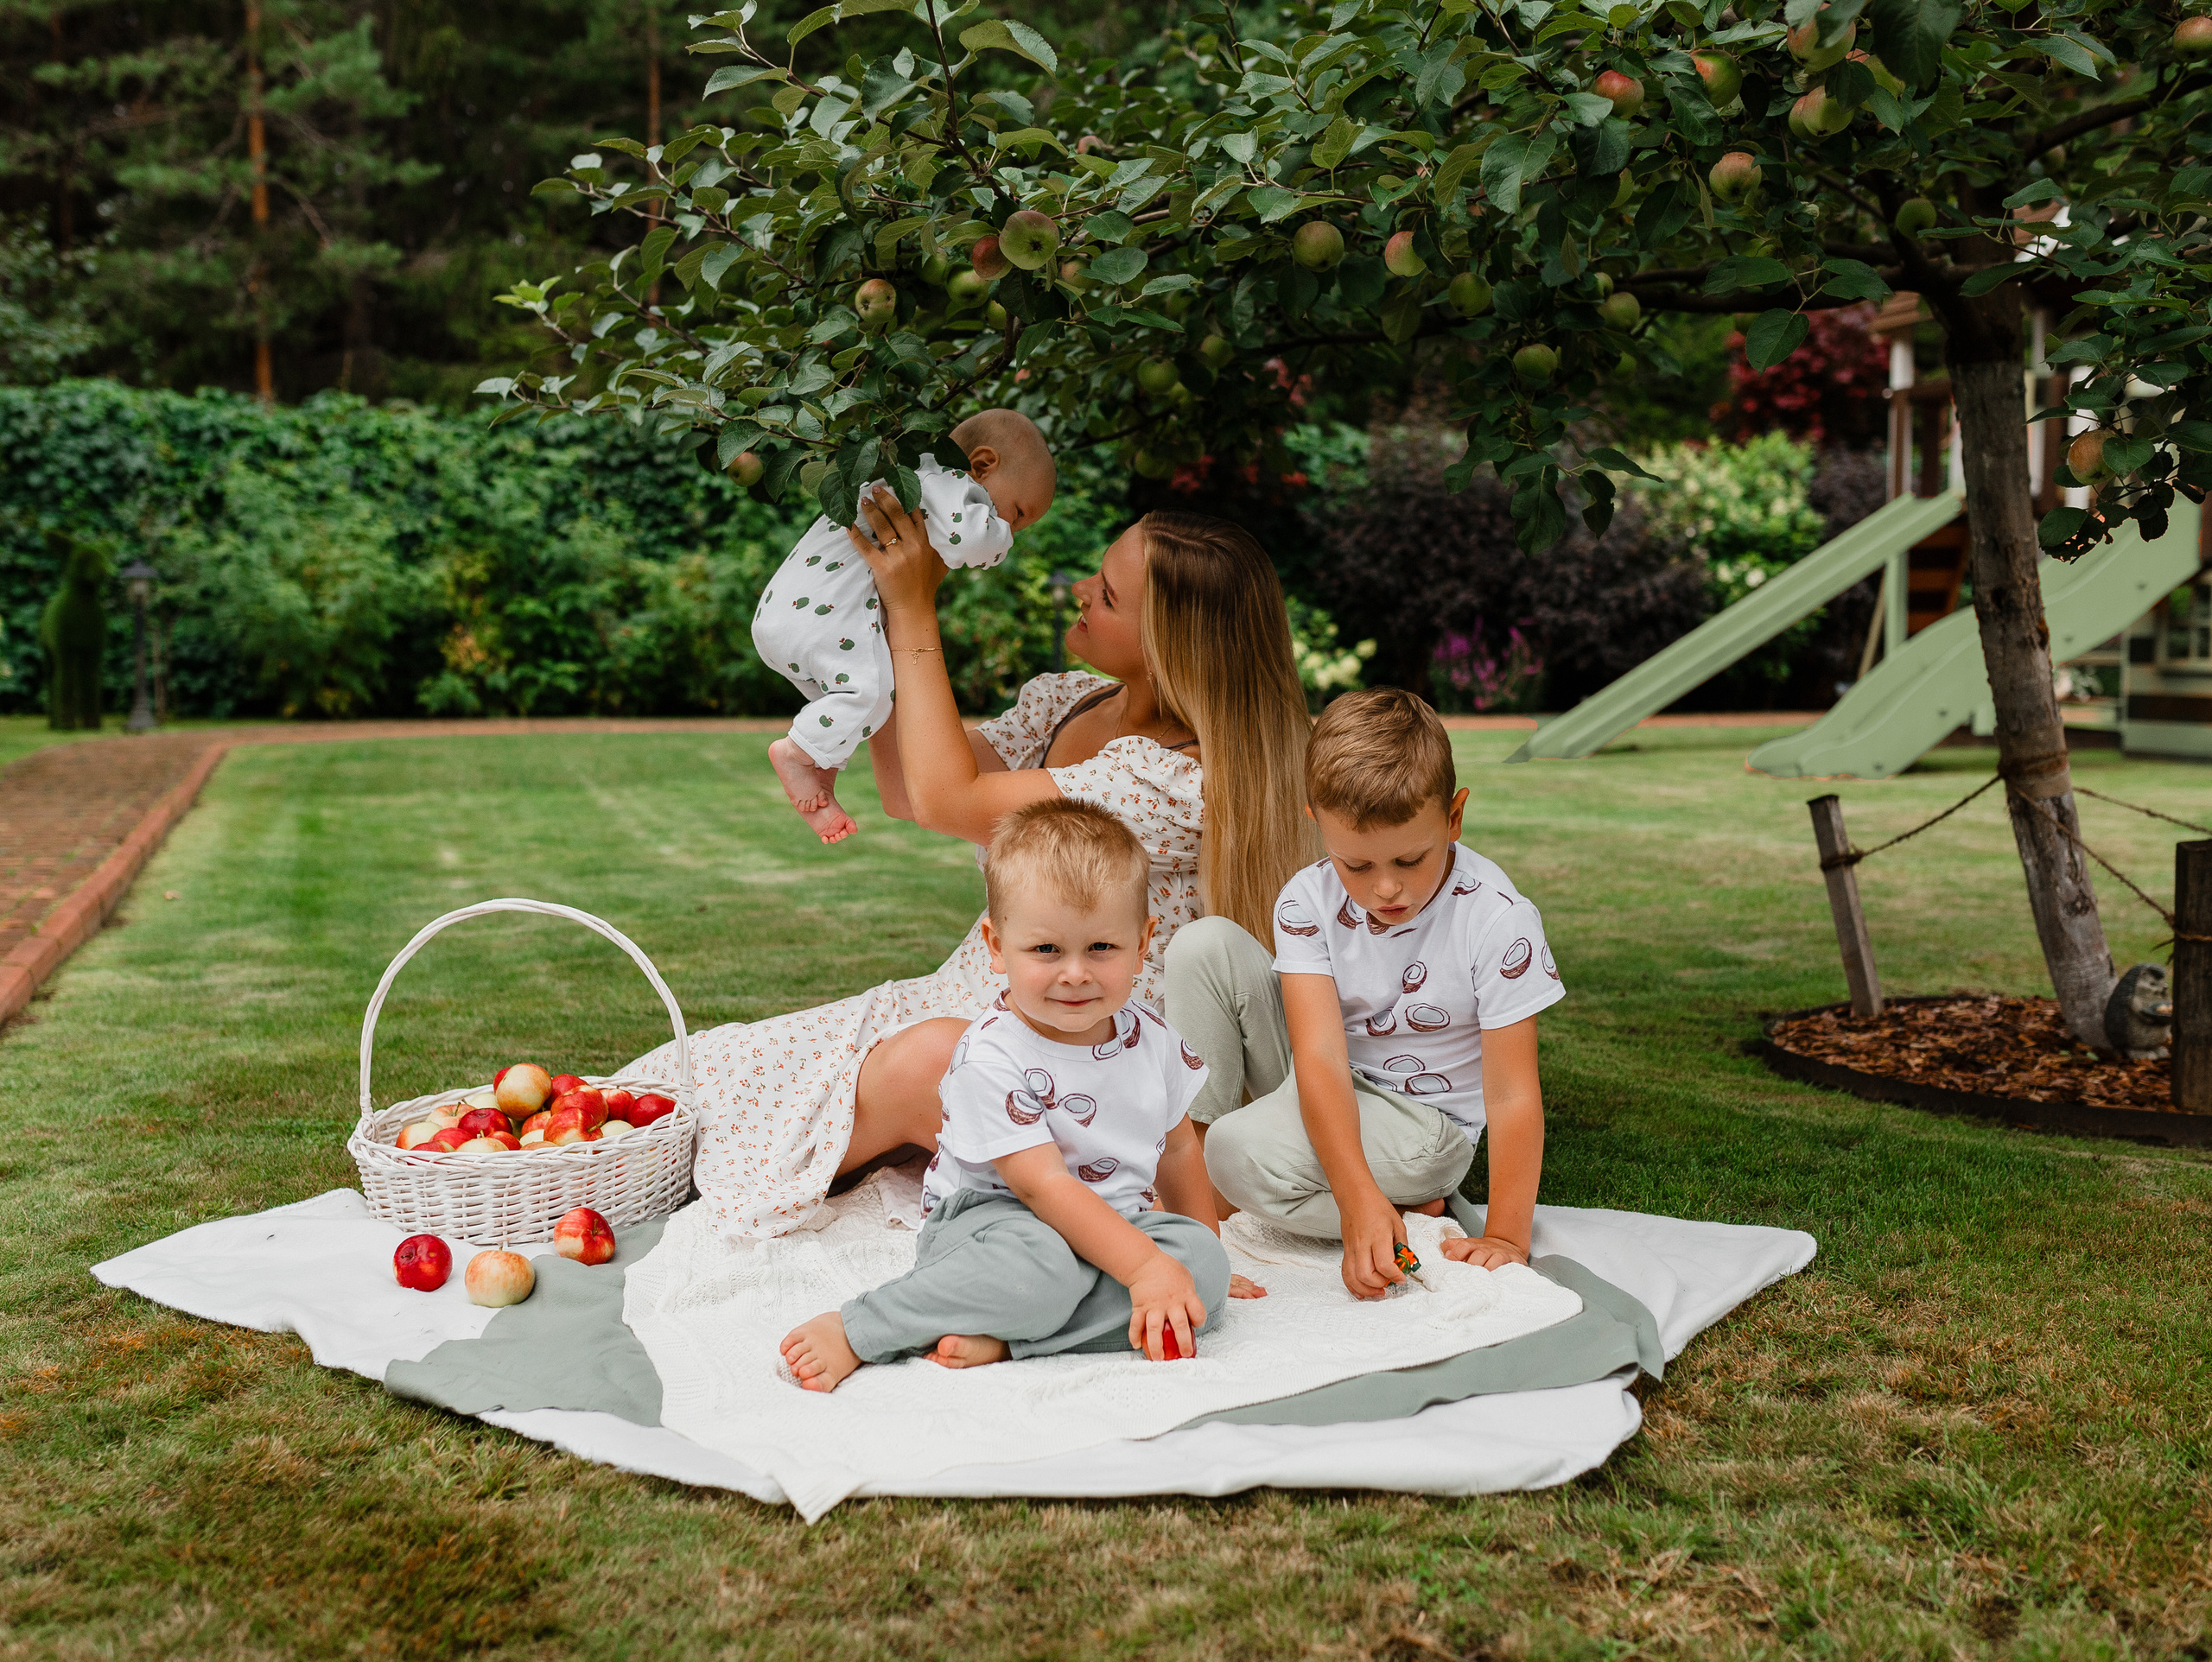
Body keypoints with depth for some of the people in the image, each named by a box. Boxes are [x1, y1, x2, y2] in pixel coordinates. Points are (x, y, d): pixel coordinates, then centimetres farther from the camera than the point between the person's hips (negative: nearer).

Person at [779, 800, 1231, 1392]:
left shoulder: (1151, 1037, 1)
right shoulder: (991, 1057, -19)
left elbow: (1178, 1147, 16)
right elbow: (1044, 1185, -24)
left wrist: (1203, 1253, 18)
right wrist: (1144, 1266, -31)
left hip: (1118, 1224, 7)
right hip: (989, 1217, -6)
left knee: (1203, 1259, -22)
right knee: (1039, 1262, -39)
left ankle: (993, 1337, -27)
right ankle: (855, 1331, -23)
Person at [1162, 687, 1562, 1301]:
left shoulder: (1496, 919, -23)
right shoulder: (1308, 901, -15)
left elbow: (1512, 1095, -21)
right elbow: (1321, 1057, -26)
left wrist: (1505, 1238, -27)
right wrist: (1360, 1199, -38)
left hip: (1422, 1119, -4)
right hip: (1325, 1097, 4)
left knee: (1243, 1153, -31)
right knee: (1206, 944, -14)